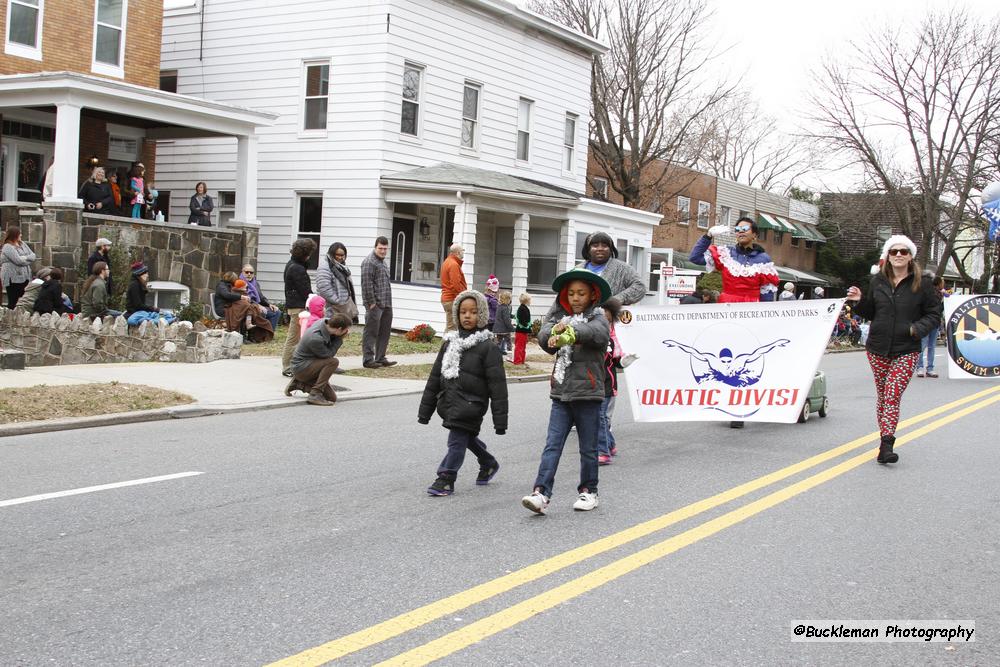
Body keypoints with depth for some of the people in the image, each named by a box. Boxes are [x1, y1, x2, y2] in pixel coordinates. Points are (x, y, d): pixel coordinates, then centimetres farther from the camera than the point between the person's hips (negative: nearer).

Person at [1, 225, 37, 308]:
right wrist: (28, 258, -2)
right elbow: (19, 261, -19)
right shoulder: (7, 247, -10)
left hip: (25, 277, 7)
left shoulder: (22, 244, 13)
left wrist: (24, 258, -10)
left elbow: (33, 256, 7)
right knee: (13, 302, -4)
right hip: (13, 279, -7)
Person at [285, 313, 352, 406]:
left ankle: (298, 384, 14)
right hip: (300, 366, -9)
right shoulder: (316, 338, -31)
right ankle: (315, 394, -23)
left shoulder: (325, 322, -7)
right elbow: (328, 354, -18)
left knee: (332, 398, 2)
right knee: (333, 361, -30)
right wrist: (339, 339, -16)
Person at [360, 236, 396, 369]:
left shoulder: (382, 261, 19)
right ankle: (368, 359, 0)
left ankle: (380, 358, 19)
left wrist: (388, 301, 18)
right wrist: (371, 302, -18)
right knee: (371, 332, -4)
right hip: (375, 304, -9)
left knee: (384, 332, 12)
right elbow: (367, 284, -17)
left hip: (386, 304, 9)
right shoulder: (369, 262, -11)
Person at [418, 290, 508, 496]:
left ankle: (446, 478, 4)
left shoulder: (487, 347, -8)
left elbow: (497, 384, -10)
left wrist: (500, 419, -12)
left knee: (457, 440, -8)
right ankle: (488, 463, 42)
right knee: (468, 437, 18)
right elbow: (435, 377, 13)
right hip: (449, 403, 6)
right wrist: (425, 409, 13)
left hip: (470, 404, -6)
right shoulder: (449, 343, 9)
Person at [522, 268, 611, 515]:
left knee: (588, 448, 9)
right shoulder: (559, 317, 11)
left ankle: (588, 491, 23)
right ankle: (541, 493, -9)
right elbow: (543, 337, -7)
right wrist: (556, 329, -28)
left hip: (587, 394, -3)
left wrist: (569, 334, -40)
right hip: (561, 394, 3)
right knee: (552, 445, -4)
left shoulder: (598, 318, -2)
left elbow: (595, 332, -24)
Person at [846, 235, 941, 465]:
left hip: (906, 351, -3)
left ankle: (886, 445, -14)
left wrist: (918, 328, -14)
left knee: (893, 396, -13)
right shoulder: (878, 282, 6)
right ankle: (885, 440, 21)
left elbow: (934, 314, 3)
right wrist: (860, 301, -5)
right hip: (878, 348, 3)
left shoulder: (922, 285, -2)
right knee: (882, 395, 10)